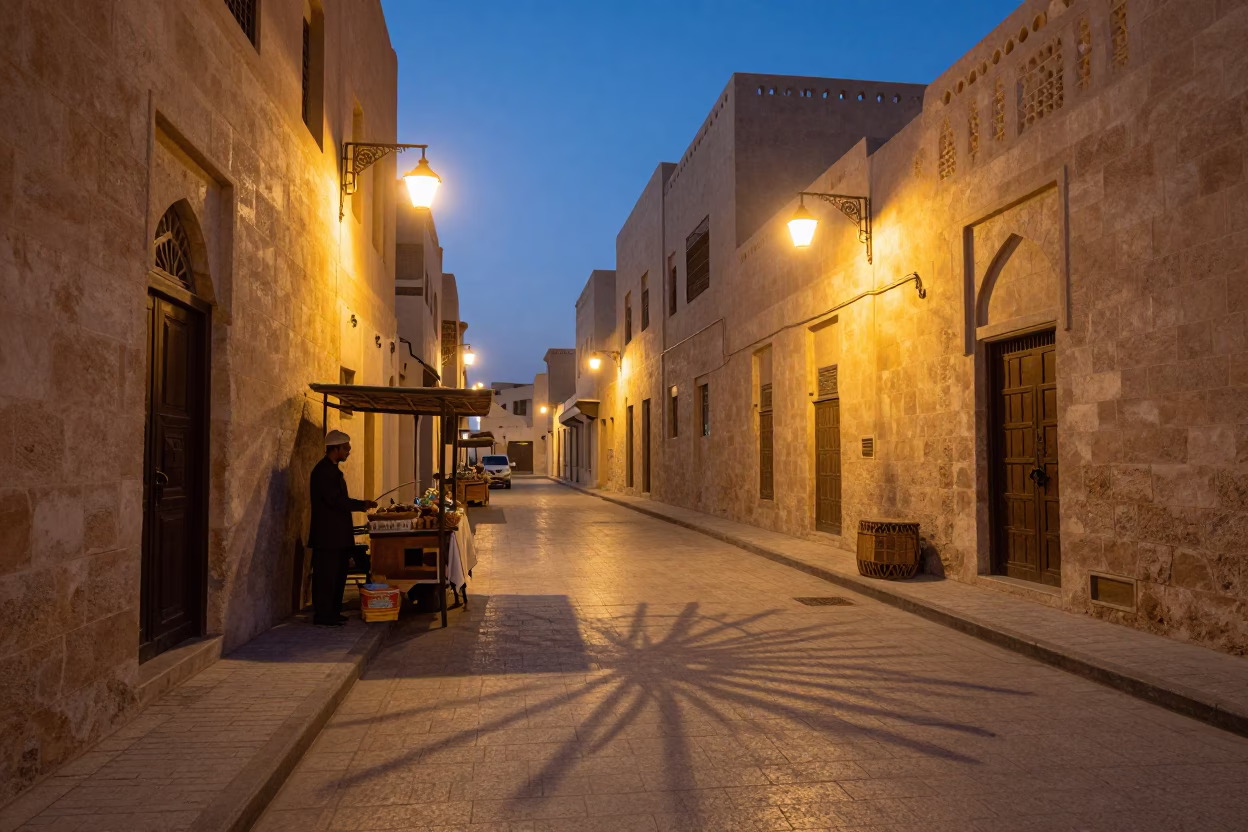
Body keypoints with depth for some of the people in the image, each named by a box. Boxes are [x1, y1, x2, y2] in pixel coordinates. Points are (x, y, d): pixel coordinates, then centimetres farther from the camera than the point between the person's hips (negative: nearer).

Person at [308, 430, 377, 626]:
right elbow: (334, 500, -22)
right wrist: (362, 505, -13)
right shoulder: (323, 470, -15)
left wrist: (360, 504, 7)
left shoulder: (332, 469, 16)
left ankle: (333, 612, 22)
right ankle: (323, 616, 3)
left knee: (337, 574, 14)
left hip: (337, 534, 10)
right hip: (328, 534, -10)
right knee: (326, 575, -4)